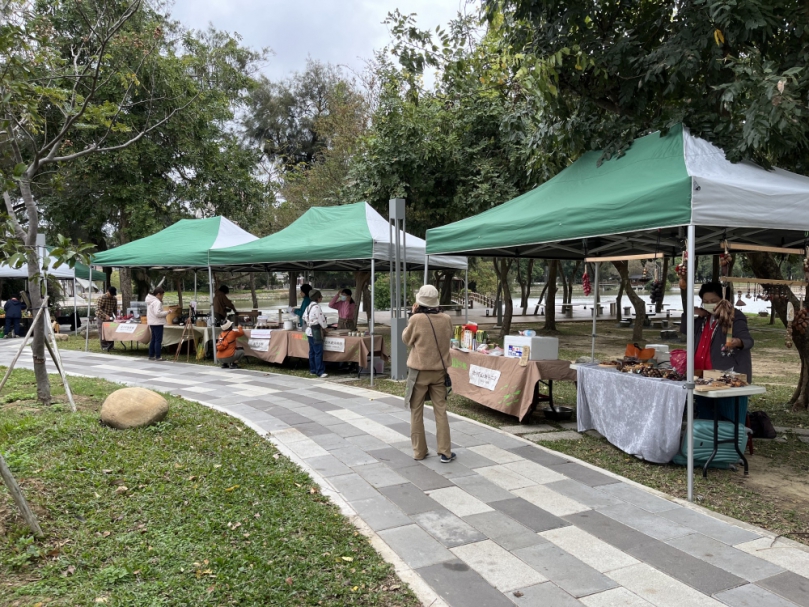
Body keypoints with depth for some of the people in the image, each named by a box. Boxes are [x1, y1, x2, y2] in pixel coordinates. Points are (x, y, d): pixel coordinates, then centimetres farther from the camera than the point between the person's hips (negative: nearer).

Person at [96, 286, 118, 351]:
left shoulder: (114, 299, 4)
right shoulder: (101, 298, -14)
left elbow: (115, 309, 13)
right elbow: (98, 309, -21)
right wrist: (105, 315, -32)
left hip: (110, 317, 5)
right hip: (101, 318, -5)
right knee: (102, 332, -5)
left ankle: (110, 345, 12)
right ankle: (104, 346, 0)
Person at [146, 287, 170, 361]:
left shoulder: (150, 301, 15)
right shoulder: (157, 302, -18)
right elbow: (157, 313, -25)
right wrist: (166, 312, -15)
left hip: (152, 323, 10)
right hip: (157, 323, -10)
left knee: (153, 340, 15)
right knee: (158, 340, -6)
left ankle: (151, 355, 20)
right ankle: (158, 356, -5)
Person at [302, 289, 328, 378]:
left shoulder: (309, 306, 12)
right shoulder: (316, 307, -17)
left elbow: (304, 318, 19)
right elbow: (321, 319, -15)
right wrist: (324, 327, 0)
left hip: (309, 331, 10)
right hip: (316, 331, -10)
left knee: (312, 351, 13)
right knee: (318, 352, -9)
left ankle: (313, 370, 19)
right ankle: (320, 371, -9)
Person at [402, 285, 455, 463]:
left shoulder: (416, 319, -15)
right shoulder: (446, 319, -4)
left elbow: (406, 340, 0)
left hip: (419, 370, -3)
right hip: (439, 370, 3)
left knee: (417, 411, 10)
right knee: (441, 411, 9)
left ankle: (419, 451, 15)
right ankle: (446, 452, 10)